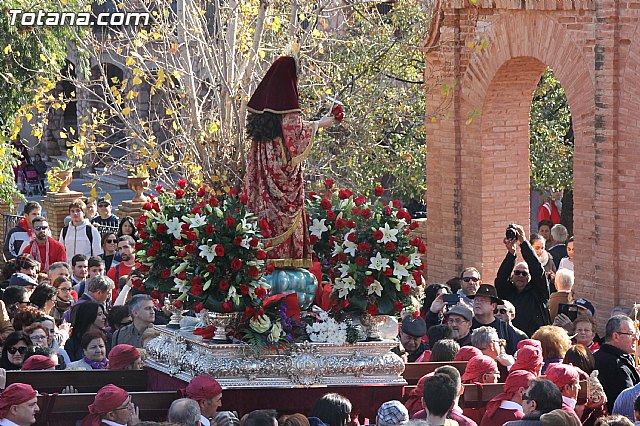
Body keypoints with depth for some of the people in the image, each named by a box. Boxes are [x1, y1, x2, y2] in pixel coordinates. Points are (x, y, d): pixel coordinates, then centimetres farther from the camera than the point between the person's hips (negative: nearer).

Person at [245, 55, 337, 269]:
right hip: (284, 160, -7)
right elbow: (295, 130, -11)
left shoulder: (263, 94, 9)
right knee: (286, 204, -5)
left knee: (269, 207, 6)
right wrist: (320, 124, 6)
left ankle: (267, 253, 3)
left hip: (264, 160, 7)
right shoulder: (286, 96, -12)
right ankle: (286, 254, -8)